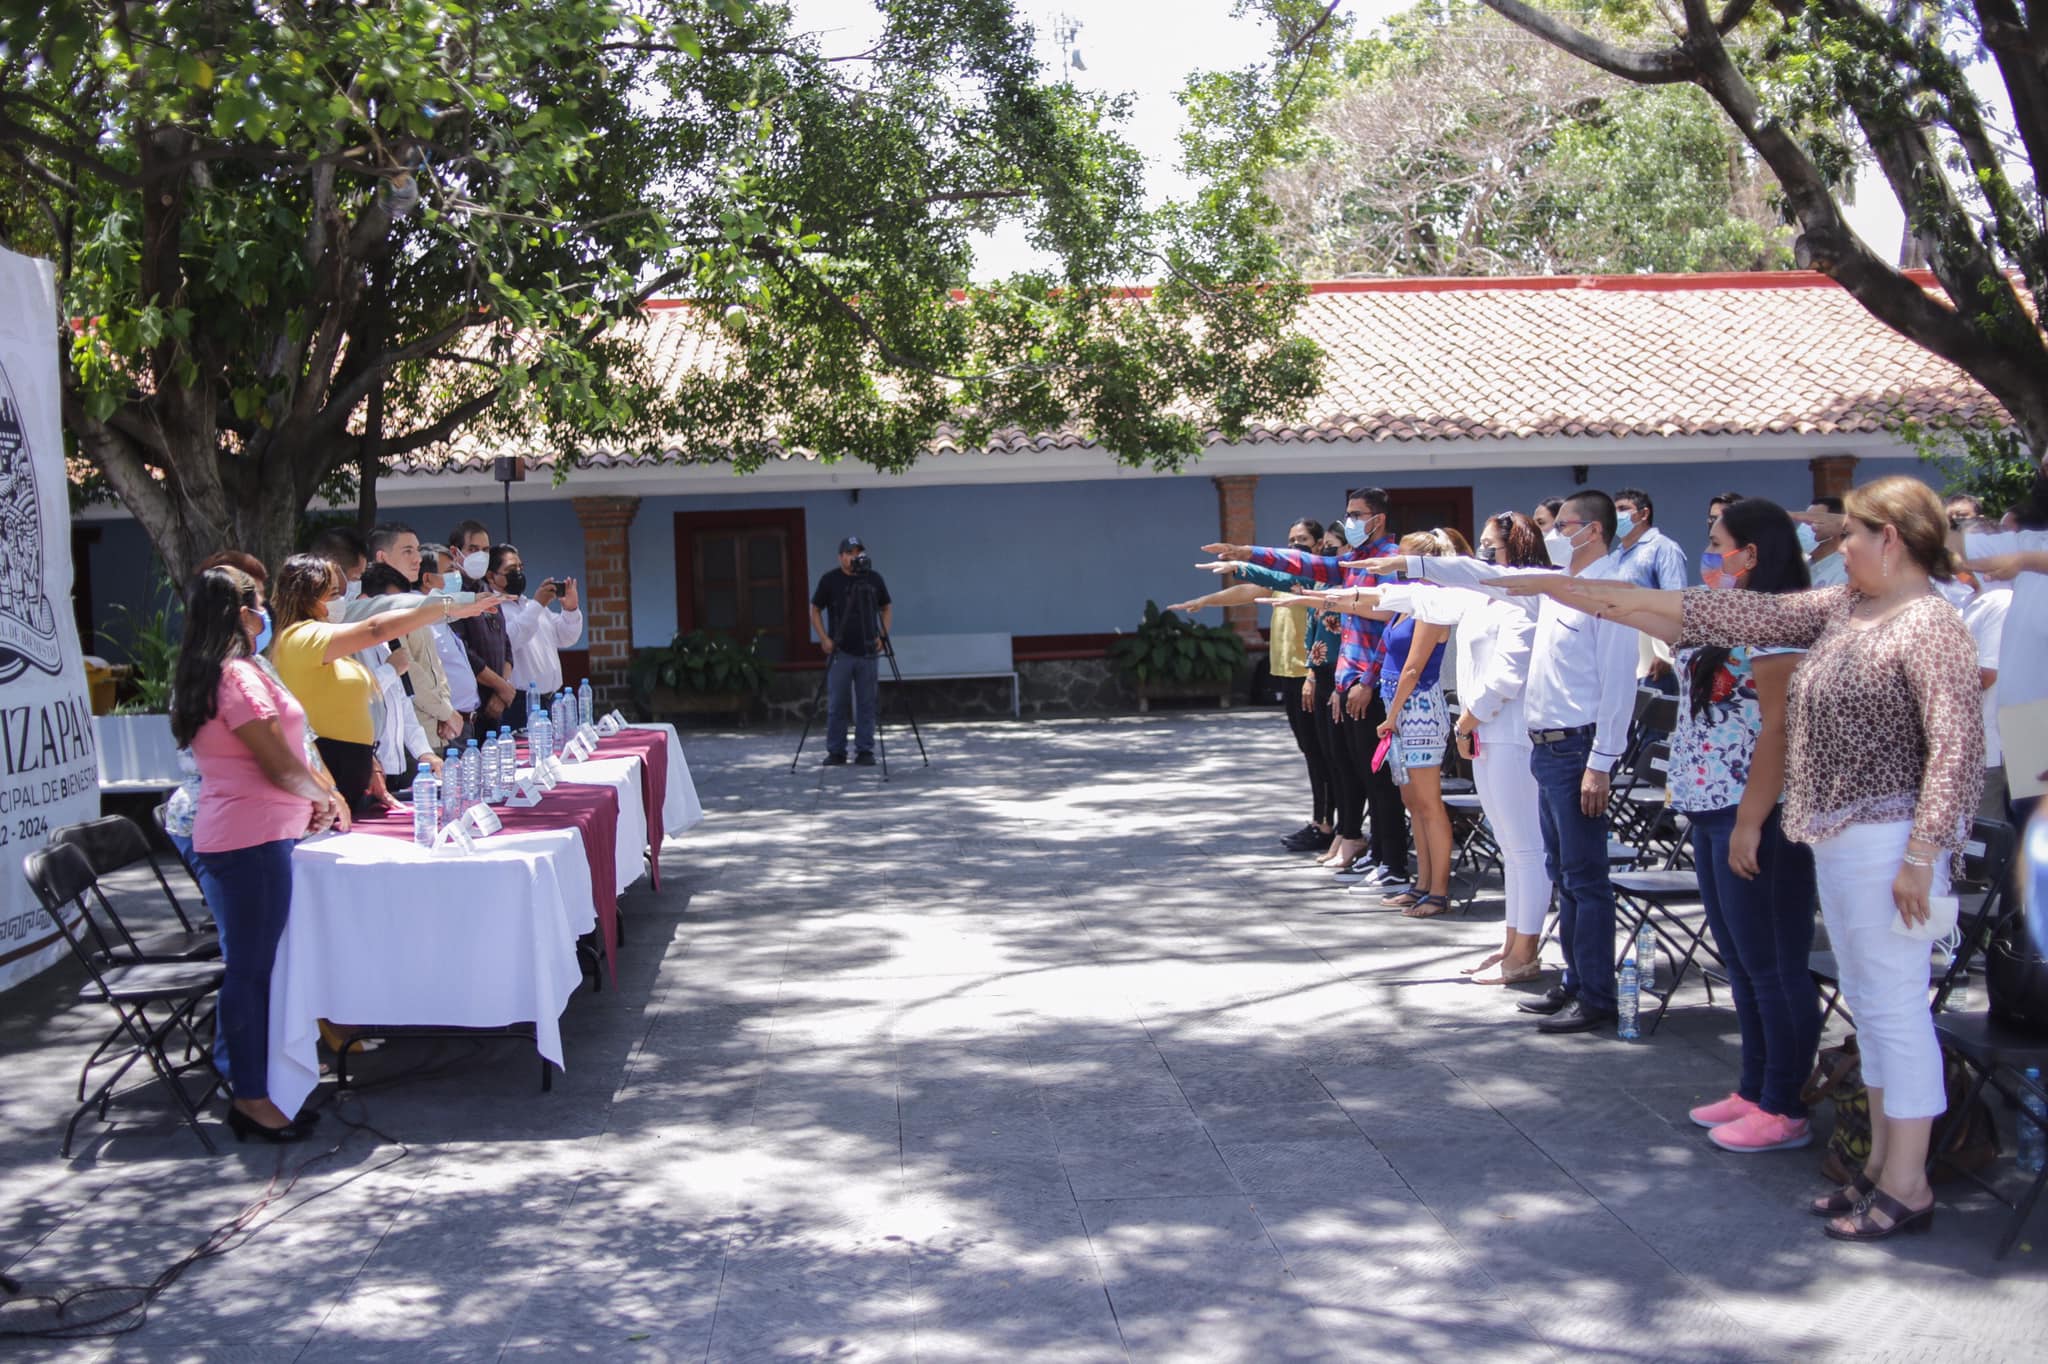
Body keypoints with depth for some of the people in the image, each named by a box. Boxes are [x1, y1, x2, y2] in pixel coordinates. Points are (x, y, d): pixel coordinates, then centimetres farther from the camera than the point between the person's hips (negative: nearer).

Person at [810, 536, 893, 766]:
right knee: (836, 704, 0)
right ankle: (835, 752, 8)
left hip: (867, 652, 2)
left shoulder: (874, 578, 5)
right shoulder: (830, 579, -1)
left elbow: (887, 608, 14)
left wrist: (883, 634, 0)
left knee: (866, 704, 3)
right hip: (840, 652, -2)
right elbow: (814, 610, 5)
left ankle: (865, 751, 9)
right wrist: (824, 639, -5)